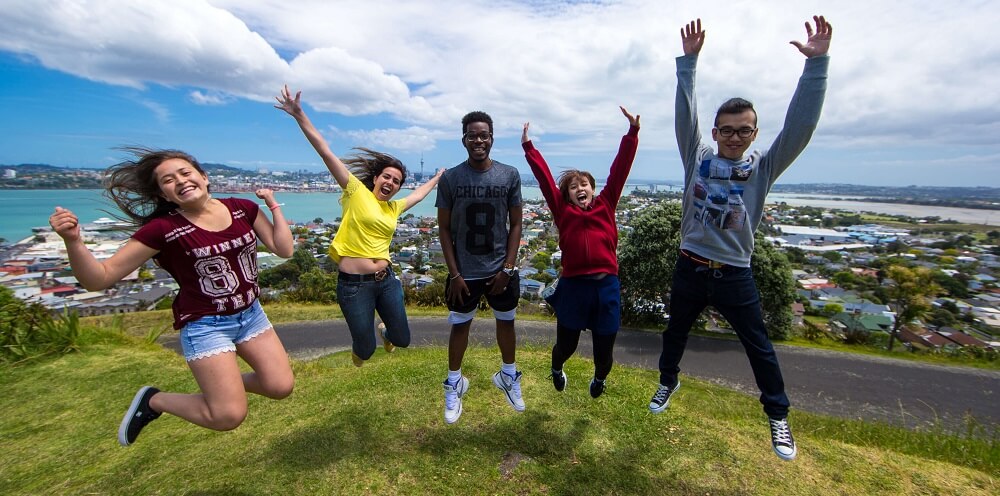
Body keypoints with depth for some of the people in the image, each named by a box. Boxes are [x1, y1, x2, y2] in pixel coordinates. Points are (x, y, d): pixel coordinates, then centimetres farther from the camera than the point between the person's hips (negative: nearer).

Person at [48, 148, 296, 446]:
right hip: (205, 325, -4)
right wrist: (73, 240, -29)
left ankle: (225, 383, 33)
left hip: (250, 314, 5)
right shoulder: (162, 229, -14)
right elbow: (99, 279, -12)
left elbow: (284, 250, -4)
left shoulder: (243, 209, -3)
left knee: (281, 387, 4)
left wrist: (274, 207, -4)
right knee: (229, 416, -5)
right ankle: (153, 400, 22)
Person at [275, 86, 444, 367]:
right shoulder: (356, 191, -3)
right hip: (354, 284, -5)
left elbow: (419, 194, 30)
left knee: (402, 340, 14)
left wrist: (438, 177, 42)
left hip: (386, 280, 5)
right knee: (366, 349, 7)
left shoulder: (395, 208, 11)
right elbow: (325, 152, -8)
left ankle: (385, 331, 52)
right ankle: (358, 350, 46)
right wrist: (299, 115, -13)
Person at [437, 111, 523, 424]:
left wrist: (508, 268, -7)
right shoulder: (450, 178, -6)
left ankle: (508, 377, 41)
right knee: (460, 326, 13)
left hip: (500, 270, 1)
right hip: (464, 272, -1)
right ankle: (454, 384, 35)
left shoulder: (510, 175, -4)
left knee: (506, 322, 17)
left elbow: (515, 224, 0)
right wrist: (455, 274, -7)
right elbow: (444, 228, -3)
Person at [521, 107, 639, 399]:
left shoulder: (606, 205, 7)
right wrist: (528, 146, 0)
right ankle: (557, 370, 52)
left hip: (606, 287, 1)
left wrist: (632, 132, -2)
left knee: (604, 350, 14)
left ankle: (600, 378, 50)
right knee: (566, 345, 15)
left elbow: (619, 169, 2)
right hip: (572, 287, -1)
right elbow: (544, 178, 1)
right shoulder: (563, 211, 4)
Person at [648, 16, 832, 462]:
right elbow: (685, 114, -7)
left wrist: (817, 63, -17)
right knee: (675, 333, 19)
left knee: (759, 347, 13)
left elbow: (800, 126, -13)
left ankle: (778, 415, 35)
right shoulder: (697, 158, -1)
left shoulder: (764, 167, -2)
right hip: (690, 268, 1)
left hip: (735, 275, 0)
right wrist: (688, 61, -12)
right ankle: (668, 381, 45)